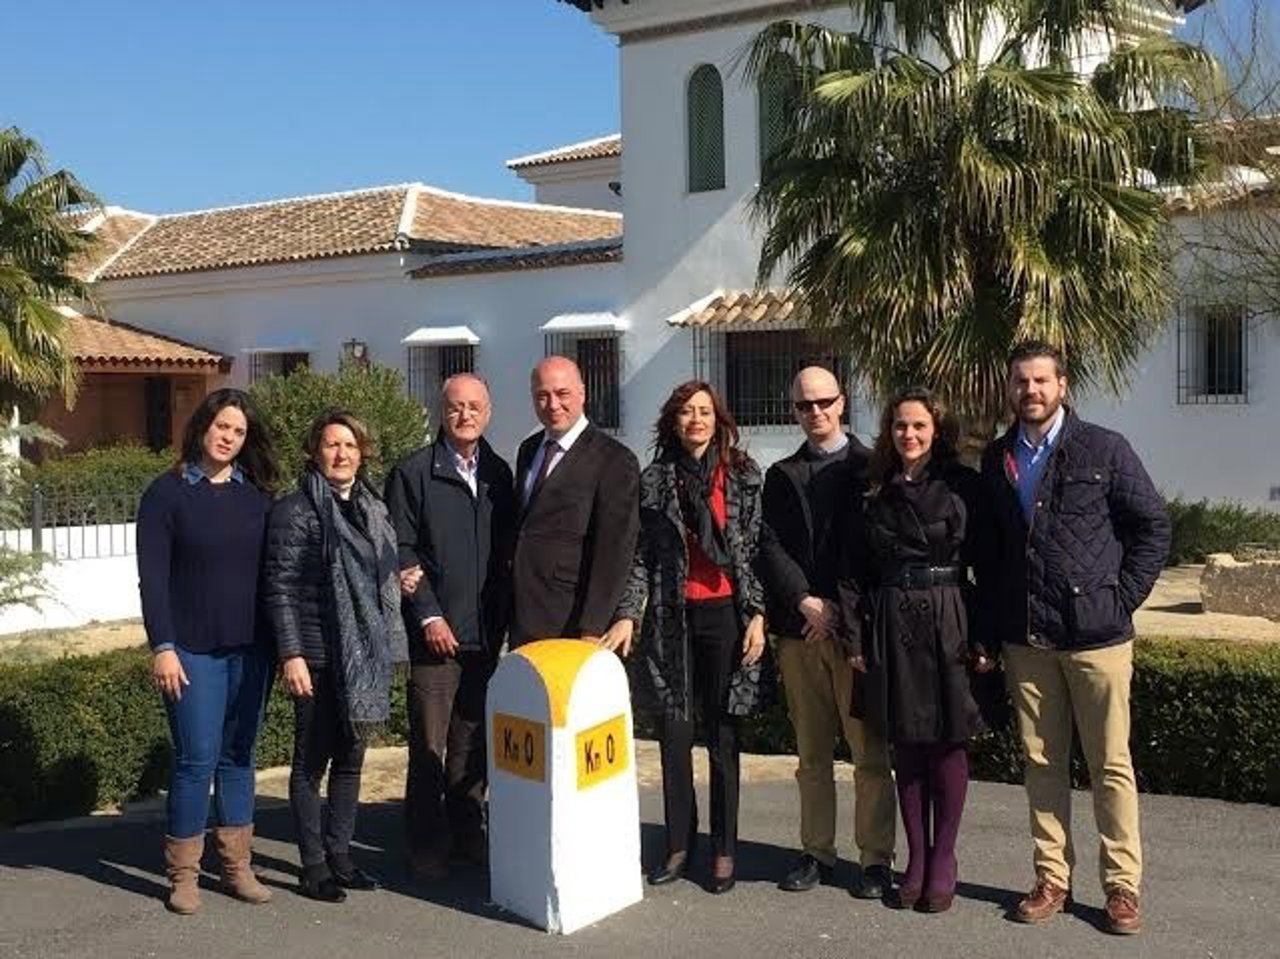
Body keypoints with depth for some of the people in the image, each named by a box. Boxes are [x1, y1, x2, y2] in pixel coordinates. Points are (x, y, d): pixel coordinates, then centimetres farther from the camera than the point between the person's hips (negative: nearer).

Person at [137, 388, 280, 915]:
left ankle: (236, 866, 17)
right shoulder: (168, 492, -1)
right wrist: (162, 647, -12)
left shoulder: (256, 495, 8)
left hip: (251, 648, 4)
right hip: (193, 649, -3)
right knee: (197, 758, -5)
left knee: (239, 755, 9)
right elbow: (152, 576, -5)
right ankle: (183, 874, 7)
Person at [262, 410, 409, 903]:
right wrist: (291, 654, -15)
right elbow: (280, 588, -11)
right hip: (318, 656, -6)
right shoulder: (295, 510, -8)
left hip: (366, 654, 7)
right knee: (312, 761, 3)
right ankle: (313, 865, 12)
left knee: (350, 758, 14)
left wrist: (406, 578, 6)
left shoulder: (373, 508, 13)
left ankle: (339, 853, 25)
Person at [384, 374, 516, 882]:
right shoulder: (414, 473, -2)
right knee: (429, 744, 0)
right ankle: (427, 844, 10)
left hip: (486, 632, 4)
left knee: (474, 740, 12)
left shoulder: (498, 473, 12)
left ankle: (468, 833, 23)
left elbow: (507, 551, 15)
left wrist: (502, 616, 7)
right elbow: (401, 551, -6)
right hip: (436, 631, -4)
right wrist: (429, 615, -11)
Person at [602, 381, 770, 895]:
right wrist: (627, 615, -6)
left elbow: (757, 549, 2)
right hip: (672, 617, 2)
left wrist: (757, 615, -5)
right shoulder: (654, 480, 6)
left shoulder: (744, 476, 3)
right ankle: (679, 844, 17)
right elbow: (641, 556, 5)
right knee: (674, 733, 5)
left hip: (726, 613, -1)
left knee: (723, 735, 4)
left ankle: (724, 850, 13)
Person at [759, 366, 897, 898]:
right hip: (798, 631, 4)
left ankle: (875, 858, 7)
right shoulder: (781, 476, 14)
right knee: (811, 754, 10)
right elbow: (770, 548, 5)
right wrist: (806, 603, -9)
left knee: (869, 752, -1)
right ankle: (816, 851, 18)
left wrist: (843, 614, -8)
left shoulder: (870, 467, 3)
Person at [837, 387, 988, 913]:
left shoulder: (964, 486, -2)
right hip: (890, 628, 3)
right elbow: (853, 572, 7)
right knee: (905, 745, 9)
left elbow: (987, 564, -4)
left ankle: (943, 861, 17)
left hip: (948, 626, -3)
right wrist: (855, 638, 0)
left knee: (947, 743, 5)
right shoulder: (874, 492, 7)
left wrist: (983, 637, -9)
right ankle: (916, 858, 20)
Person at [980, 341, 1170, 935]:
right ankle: (1052, 879, 18)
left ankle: (1122, 885, 11)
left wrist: (1120, 600, -5)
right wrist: (995, 615, 6)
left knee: (1111, 764, 2)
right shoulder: (996, 459, 9)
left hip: (1095, 634, -3)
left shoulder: (1104, 450, -1)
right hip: (1025, 639, 3)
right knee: (1041, 762, 8)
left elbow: (1153, 528, 1)